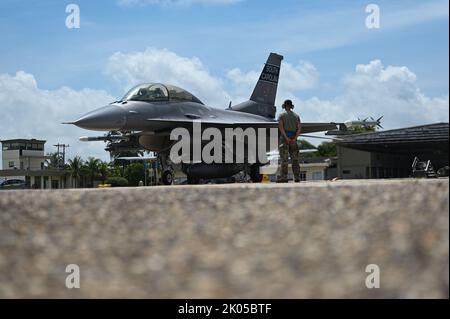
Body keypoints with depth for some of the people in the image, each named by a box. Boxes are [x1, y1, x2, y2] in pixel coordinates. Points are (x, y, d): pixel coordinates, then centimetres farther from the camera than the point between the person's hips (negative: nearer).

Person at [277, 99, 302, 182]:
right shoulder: (296, 116, 14)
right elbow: (299, 128, 1)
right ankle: (297, 177, 2)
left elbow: (281, 126, -12)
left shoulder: (281, 115, 3)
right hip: (293, 138, 4)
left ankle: (284, 177, -11)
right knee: (295, 158, 6)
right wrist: (294, 139, -8)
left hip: (284, 137, -4)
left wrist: (286, 138, -16)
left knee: (284, 158, -6)